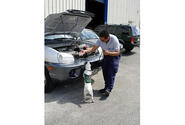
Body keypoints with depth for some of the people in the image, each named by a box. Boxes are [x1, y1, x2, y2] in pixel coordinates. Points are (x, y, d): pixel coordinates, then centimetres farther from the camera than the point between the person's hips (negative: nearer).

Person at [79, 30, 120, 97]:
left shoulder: (114, 39, -29)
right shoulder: (100, 39, -16)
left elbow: (117, 52, -24)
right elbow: (93, 48, -12)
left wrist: (108, 53, -38)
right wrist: (85, 51, -28)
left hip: (114, 56, -5)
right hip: (106, 56, 5)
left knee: (111, 72, -13)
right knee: (105, 72, 5)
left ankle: (109, 89, -10)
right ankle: (106, 87, 17)